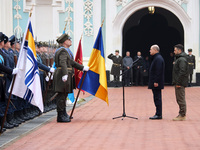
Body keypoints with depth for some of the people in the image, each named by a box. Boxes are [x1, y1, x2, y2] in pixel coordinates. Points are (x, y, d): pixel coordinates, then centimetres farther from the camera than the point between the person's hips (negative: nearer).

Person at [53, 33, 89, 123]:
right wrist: (64, 75, -39)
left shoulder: (66, 51, 22)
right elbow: (63, 63, -27)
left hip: (65, 76, 10)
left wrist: (82, 68, 34)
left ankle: (63, 114, 24)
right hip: (62, 75, -10)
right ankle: (60, 116, -5)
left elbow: (72, 62, 30)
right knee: (61, 95, -8)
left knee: (64, 95, 15)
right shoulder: (63, 51, -12)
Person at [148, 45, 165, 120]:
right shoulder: (156, 58, 19)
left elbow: (158, 71, -22)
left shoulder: (158, 59, -15)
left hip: (156, 83, -11)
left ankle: (159, 114, -6)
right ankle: (158, 114, 16)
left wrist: (156, 82, -23)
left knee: (157, 98, -8)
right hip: (155, 83, 11)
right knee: (157, 98, 12)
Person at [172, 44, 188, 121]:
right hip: (178, 83, 11)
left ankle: (182, 115, -5)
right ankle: (181, 114, 20)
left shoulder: (182, 60, -16)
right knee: (179, 99, 14)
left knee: (181, 99, -7)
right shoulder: (179, 58, 18)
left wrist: (178, 83, -24)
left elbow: (182, 72, -24)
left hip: (180, 83, -11)